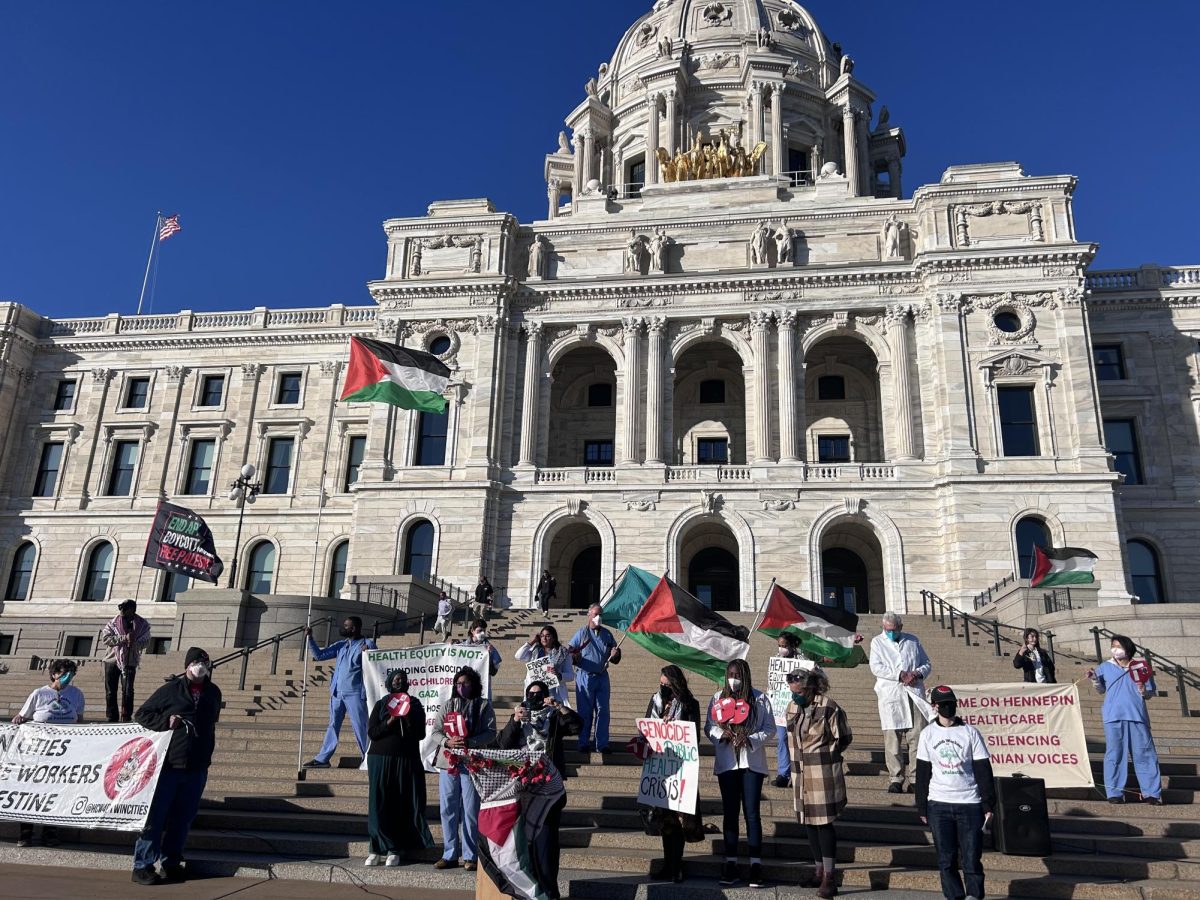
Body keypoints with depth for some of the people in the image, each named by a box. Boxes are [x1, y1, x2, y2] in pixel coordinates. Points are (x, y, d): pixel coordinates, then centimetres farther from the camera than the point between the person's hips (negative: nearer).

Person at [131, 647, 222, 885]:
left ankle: (171, 862, 21)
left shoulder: (213, 693, 10)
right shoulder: (171, 690, -4)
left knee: (182, 819, 10)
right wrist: (166, 721, -14)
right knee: (155, 817, 0)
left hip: (197, 769, 4)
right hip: (168, 765, -4)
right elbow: (141, 715, 1)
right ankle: (142, 866, 7)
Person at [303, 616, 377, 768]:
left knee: (360, 727, -4)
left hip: (355, 693, -6)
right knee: (333, 726, 13)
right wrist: (310, 639, 5)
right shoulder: (340, 645, 14)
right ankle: (322, 758, 20)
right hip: (337, 693, 6)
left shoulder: (368, 644, -5)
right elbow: (319, 655, 15)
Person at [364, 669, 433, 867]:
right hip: (381, 759, 0)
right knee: (379, 803, -3)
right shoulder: (381, 704, 7)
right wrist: (389, 722, -15)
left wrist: (408, 721, -13)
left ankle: (394, 850, 4)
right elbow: (371, 732, -2)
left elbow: (421, 734, 2)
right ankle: (378, 848, 4)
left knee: (402, 805, -2)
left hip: (407, 761, 0)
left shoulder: (415, 704, 9)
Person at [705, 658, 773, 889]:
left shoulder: (759, 699, -3)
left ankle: (756, 865, 5)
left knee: (752, 812, -1)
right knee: (730, 812, 8)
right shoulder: (718, 698, 3)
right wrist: (721, 734, -15)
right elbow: (709, 727, 5)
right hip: (727, 762, 2)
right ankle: (731, 863, 15)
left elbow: (770, 729, -1)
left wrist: (750, 739, -16)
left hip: (752, 762, -2)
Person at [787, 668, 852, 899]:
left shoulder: (829, 708, -13)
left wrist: (823, 756, 2)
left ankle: (829, 876, 3)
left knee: (824, 823, -5)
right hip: (801, 775, 7)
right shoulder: (792, 708, 7)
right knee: (808, 823, 12)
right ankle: (819, 871, 24)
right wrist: (803, 758, 10)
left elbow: (844, 738, -5)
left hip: (823, 775, -7)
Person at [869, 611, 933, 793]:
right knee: (892, 739, -4)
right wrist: (900, 675, -12)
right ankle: (895, 779, 2)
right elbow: (876, 667, -3)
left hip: (914, 695, 2)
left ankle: (915, 779, 4)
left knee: (917, 737, -2)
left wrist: (917, 673, -3)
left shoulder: (913, 641, 17)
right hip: (890, 696, -2)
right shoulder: (877, 642, 10)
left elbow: (927, 664, 18)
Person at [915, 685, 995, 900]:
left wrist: (988, 803, -4)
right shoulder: (928, 734, 5)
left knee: (971, 856, -1)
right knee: (946, 858, 4)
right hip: (938, 804, 1)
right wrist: (922, 807, 5)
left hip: (969, 804, -1)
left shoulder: (970, 732, 1)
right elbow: (922, 773, 7)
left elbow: (983, 771, 1)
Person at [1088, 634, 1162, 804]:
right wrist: (1094, 679, -3)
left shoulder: (1140, 667, 8)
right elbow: (1101, 690, 15)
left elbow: (1150, 693, 11)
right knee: (1115, 754, 0)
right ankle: (1115, 793, 3)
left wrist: (1143, 690, -10)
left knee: (1145, 753, 1)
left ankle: (1151, 793, 8)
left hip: (1137, 717, 0)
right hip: (1113, 717, 0)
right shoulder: (1105, 667, 10)